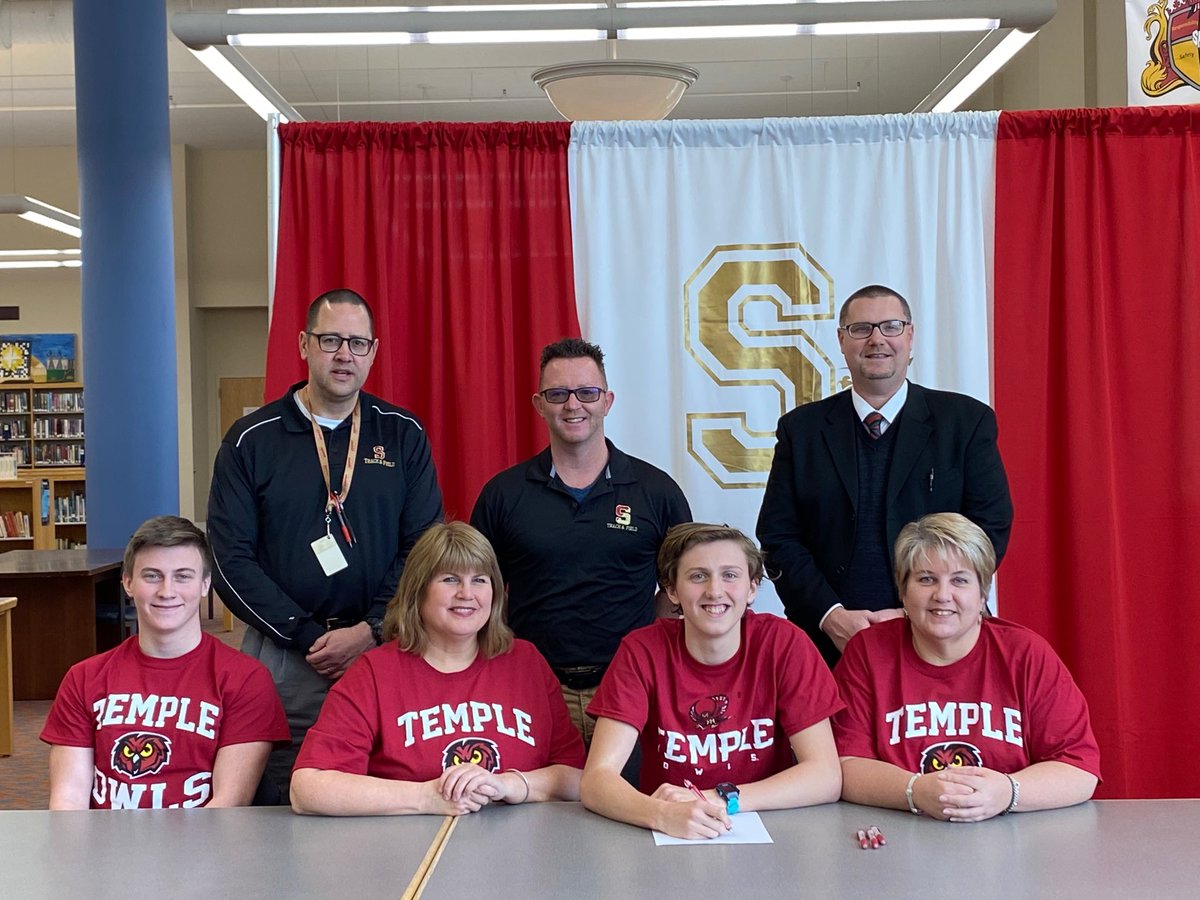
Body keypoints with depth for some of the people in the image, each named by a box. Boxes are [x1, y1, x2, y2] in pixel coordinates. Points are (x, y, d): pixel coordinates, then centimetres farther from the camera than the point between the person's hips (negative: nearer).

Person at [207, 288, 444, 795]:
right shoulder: (251, 440, 3)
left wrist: (370, 631, -11)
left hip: (383, 651, 1)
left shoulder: (403, 436, 6)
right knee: (285, 808, 4)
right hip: (280, 662, -1)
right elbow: (231, 560, -3)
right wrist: (309, 638, -10)